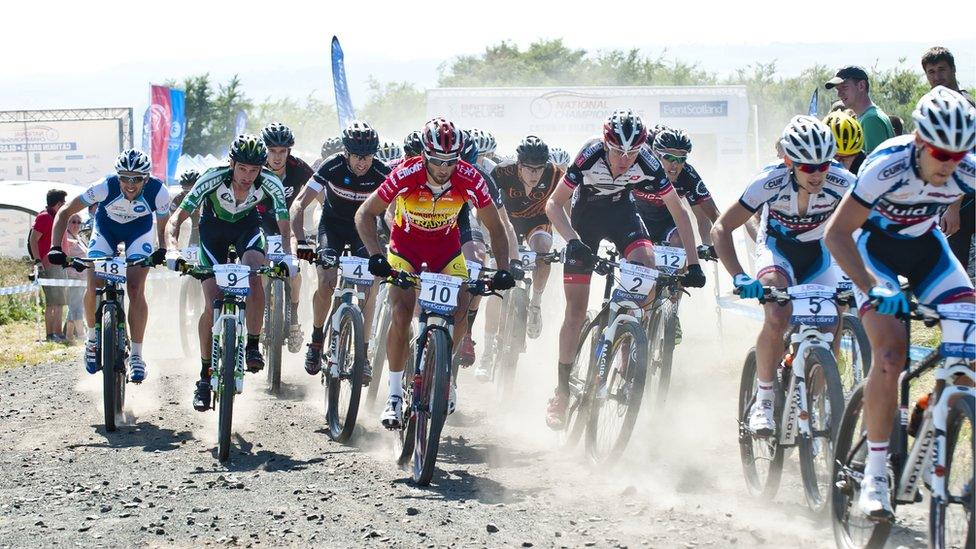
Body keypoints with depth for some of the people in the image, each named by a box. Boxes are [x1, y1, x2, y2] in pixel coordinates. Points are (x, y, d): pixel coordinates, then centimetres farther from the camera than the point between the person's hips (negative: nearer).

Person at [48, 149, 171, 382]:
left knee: (135, 288, -18)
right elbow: (65, 213, -25)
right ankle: (93, 338, 11)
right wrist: (56, 248, -34)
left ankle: (136, 356, -10)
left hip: (139, 230, 0)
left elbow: (163, 227, -14)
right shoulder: (105, 187, -34)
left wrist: (161, 250, -30)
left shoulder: (158, 192, -32)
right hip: (106, 228, 0)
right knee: (94, 286, -16)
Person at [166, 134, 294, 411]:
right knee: (213, 303, -11)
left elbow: (285, 228, -25)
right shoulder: (213, 179, -33)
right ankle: (205, 376, 1)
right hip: (214, 227, -1)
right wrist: (173, 251, -48)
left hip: (247, 225, 1)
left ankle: (253, 347, -16)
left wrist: (288, 256, -45)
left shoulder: (270, 183, -29)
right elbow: (176, 219, -31)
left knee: (254, 274, -31)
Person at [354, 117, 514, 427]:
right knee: (401, 314, -20)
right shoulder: (407, 175, -30)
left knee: (460, 313, -15)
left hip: (446, 246, 2)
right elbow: (365, 214, -23)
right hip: (406, 245, -2)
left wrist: (503, 270, -26)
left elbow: (495, 228, -14)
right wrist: (376, 256, -36)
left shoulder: (470, 179, -25)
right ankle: (395, 394, -8)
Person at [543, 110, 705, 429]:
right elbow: (554, 204, -29)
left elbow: (679, 212, -19)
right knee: (576, 309, -4)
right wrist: (573, 241, -44)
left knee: (646, 266, -28)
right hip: (586, 215, -1)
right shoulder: (590, 157, -33)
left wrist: (693, 264, -25)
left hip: (622, 211, 1)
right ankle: (562, 389, 7)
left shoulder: (647, 165, -28)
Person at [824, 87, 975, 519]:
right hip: (877, 247, -4)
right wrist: (873, 288, -42)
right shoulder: (886, 167, -33)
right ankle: (874, 474, -15)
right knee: (890, 352, -21)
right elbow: (837, 233, -30)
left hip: (926, 247, 4)